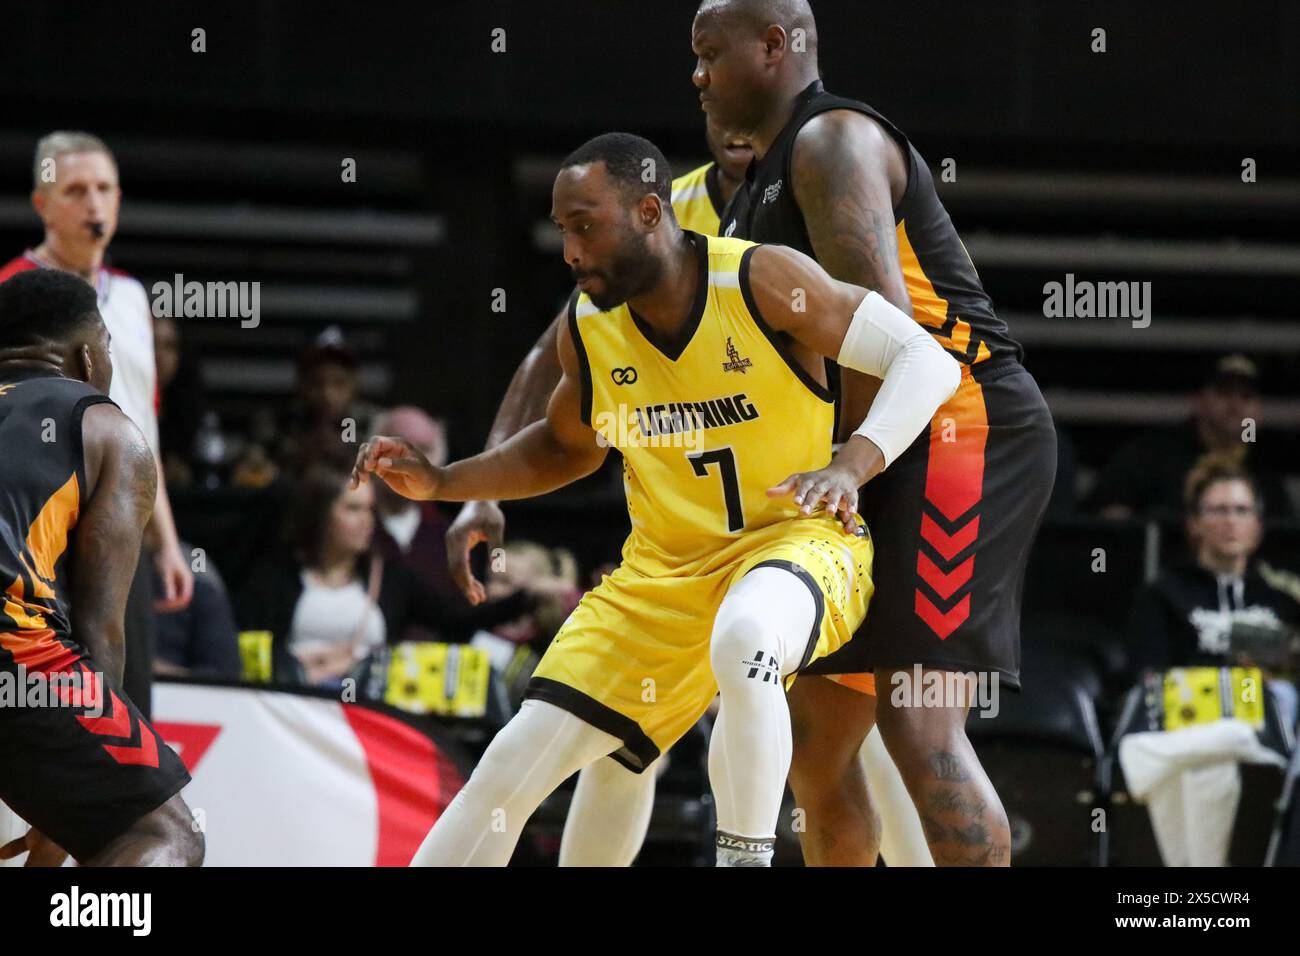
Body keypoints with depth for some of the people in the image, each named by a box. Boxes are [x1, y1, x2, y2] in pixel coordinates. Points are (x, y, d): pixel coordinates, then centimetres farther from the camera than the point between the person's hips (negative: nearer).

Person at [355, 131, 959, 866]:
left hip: (798, 537, -5)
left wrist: (852, 465, -33)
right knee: (516, 763, -4)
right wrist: (441, 483, 6)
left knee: (743, 642, -41)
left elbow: (928, 360, -17)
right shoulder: (587, 329, -1)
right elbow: (565, 449, 20)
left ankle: (747, 857, -28)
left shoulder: (761, 281, -18)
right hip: (662, 572, 5)